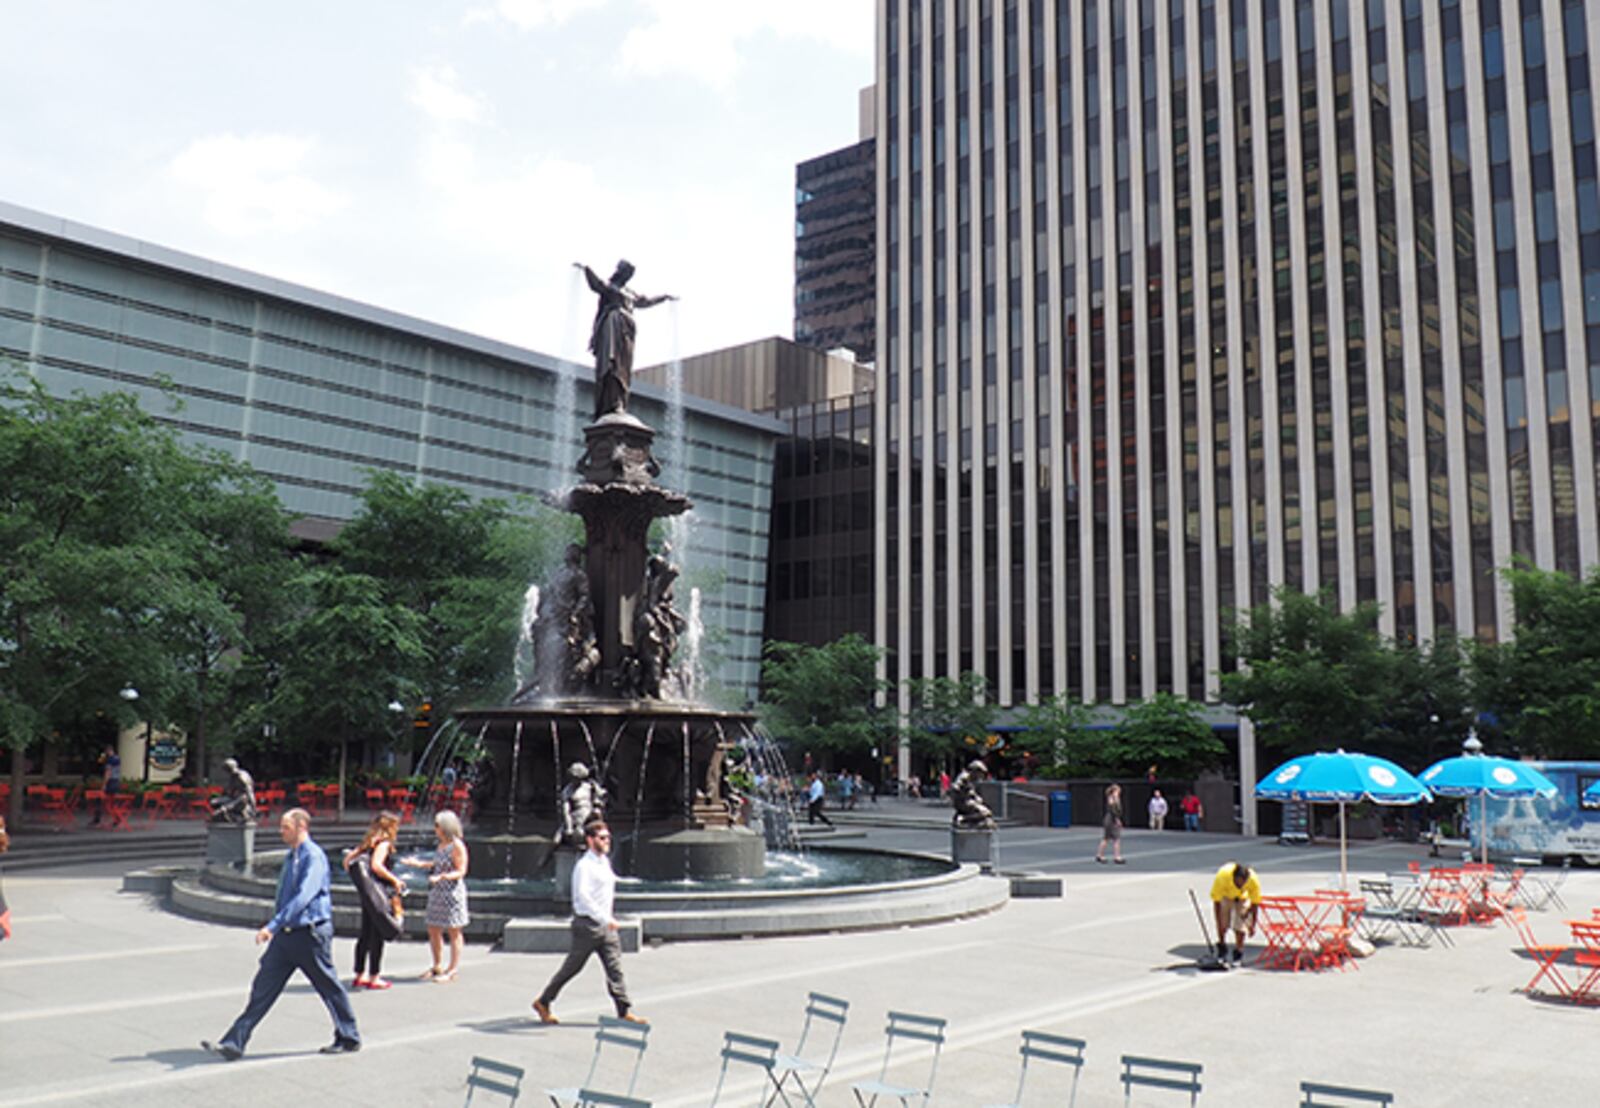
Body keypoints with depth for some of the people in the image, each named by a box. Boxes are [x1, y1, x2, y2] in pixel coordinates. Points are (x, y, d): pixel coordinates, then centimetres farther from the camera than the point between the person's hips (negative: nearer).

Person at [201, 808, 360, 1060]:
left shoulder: (314, 857, -16)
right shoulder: (290, 857, 12)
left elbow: (303, 897, -27)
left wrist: (273, 926, -33)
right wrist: (275, 928, 26)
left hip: (311, 933, -8)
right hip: (286, 935, 8)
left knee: (329, 988, 5)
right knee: (263, 988, 4)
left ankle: (349, 1039, 19)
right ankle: (233, 1044, 6)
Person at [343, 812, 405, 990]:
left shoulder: (370, 843, 17)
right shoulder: (384, 843, -8)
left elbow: (348, 858, 17)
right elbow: (376, 865, -21)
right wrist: (395, 880, -12)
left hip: (366, 894, 9)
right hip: (374, 889, -9)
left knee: (366, 933, 14)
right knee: (378, 932, -3)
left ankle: (360, 975, 21)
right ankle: (373, 978, 0)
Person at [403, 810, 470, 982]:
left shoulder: (457, 846, -15)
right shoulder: (441, 844, 9)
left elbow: (461, 871, -17)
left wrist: (441, 877, -30)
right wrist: (421, 863, 17)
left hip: (452, 892, -9)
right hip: (437, 892, 9)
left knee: (453, 932, 1)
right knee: (433, 930, 14)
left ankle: (453, 970, 10)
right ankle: (437, 967, 29)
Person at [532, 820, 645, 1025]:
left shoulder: (605, 862, 12)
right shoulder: (584, 866, -16)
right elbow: (582, 896, -28)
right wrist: (605, 918, -35)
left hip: (605, 925, 7)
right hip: (587, 924, -7)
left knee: (615, 968, 2)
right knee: (572, 968, 4)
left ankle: (625, 1012, 2)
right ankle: (543, 1002, 21)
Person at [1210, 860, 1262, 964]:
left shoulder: (1254, 880, -37)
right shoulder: (1222, 876, -42)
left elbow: (1255, 903, -21)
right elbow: (1216, 901, -31)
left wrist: (1252, 925, -14)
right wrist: (1219, 923, -29)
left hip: (1242, 898, 1)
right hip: (1225, 896, -1)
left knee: (1240, 925, -9)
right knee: (1223, 924, -6)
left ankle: (1238, 953, 9)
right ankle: (1221, 947, 19)